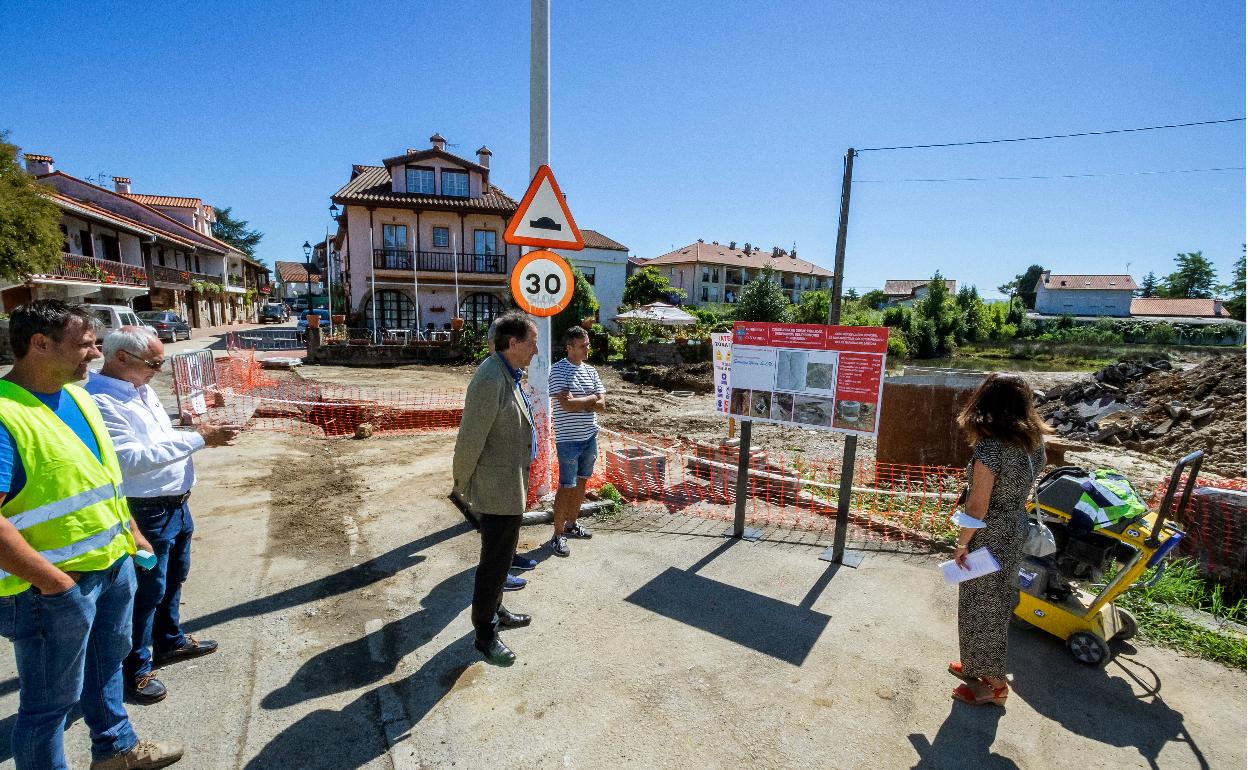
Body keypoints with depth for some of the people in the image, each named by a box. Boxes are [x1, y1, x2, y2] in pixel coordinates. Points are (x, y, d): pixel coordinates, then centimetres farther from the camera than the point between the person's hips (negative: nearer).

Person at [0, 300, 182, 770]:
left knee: (106, 662, 26)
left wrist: (131, 532, 15)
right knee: (52, 699, 11)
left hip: (114, 564, 9)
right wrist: (52, 580, -21)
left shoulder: (76, 395, 4)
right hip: (55, 586, -8)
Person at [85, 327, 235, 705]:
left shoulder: (141, 387, 6)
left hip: (175, 504, 9)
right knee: (146, 592, 6)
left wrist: (202, 433, 2)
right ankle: (134, 670, 25)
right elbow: (132, 459, -29)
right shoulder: (101, 401, -23)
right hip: (146, 514, -9)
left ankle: (170, 641, 43)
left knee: (173, 579, 23)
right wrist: (198, 439, -29)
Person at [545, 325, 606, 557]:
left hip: (590, 437, 7)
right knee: (566, 487, -1)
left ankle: (571, 524, 33)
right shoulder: (558, 370, -12)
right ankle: (558, 535, 11)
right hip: (568, 440, -6)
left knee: (581, 481, 16)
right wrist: (591, 398, -9)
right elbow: (566, 405, -22)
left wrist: (576, 401, -14)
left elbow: (601, 405, 0)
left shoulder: (591, 371, 7)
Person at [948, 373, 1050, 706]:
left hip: (988, 539, -8)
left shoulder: (989, 448, -26)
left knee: (980, 608, 9)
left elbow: (977, 507, -22)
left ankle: (992, 684, 25)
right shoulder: (1034, 442, -2)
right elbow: (1024, 489, 6)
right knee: (998, 604, 22)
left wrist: (961, 544, -12)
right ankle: (980, 667, 40)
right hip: (1015, 532, 8)